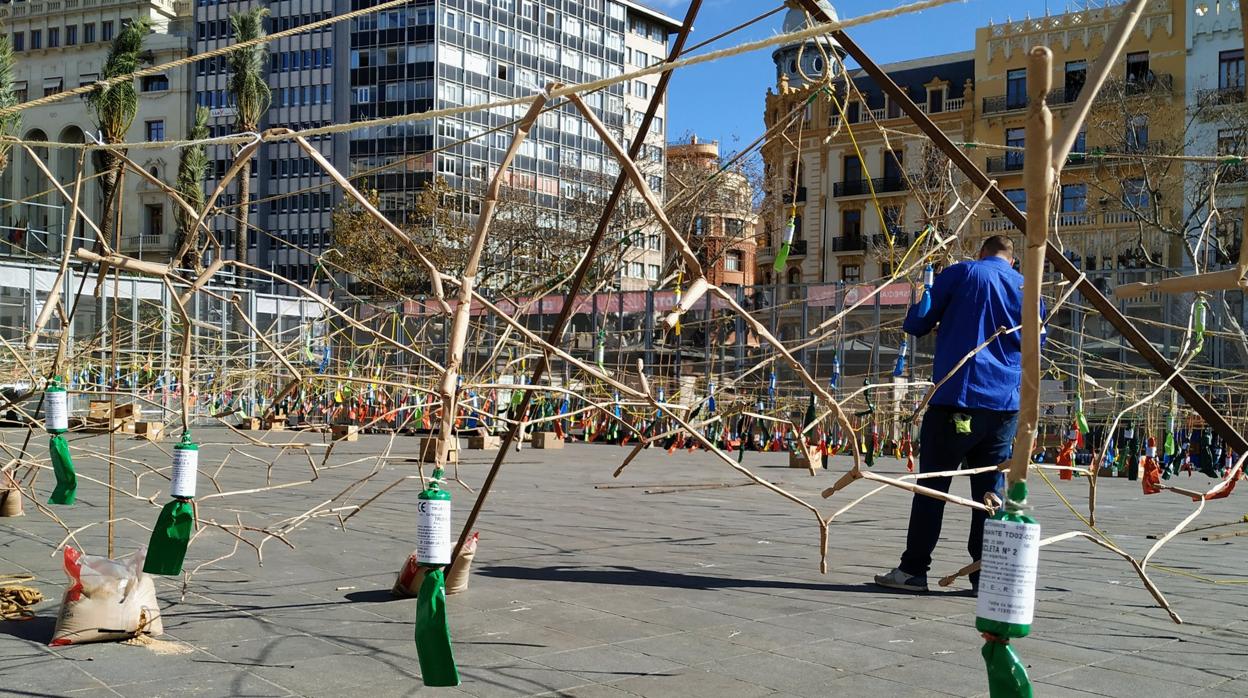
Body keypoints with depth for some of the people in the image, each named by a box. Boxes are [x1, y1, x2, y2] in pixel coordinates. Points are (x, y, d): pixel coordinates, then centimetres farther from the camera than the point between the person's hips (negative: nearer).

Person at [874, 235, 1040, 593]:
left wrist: (939, 324, 25)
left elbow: (916, 324, 3)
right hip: (1005, 404, 4)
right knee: (991, 487, 8)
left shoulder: (961, 273, 2)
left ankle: (913, 570, 1)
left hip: (956, 395, -3)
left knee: (932, 483, 1)